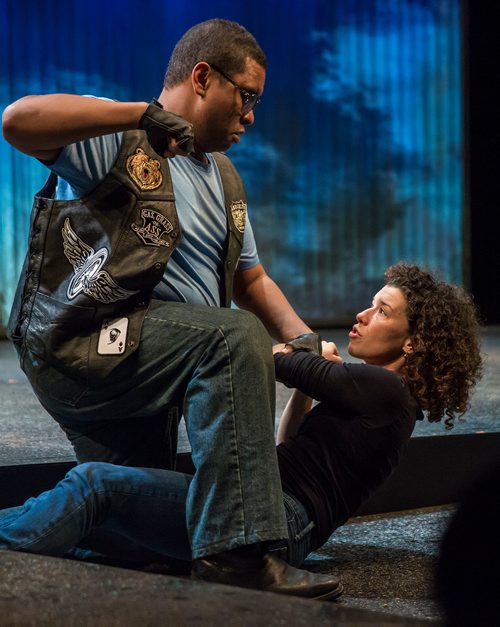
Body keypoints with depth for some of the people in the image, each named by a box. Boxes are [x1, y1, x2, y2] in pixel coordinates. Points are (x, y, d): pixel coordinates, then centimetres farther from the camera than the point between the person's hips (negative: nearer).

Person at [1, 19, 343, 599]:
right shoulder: (118, 142, -7)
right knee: (235, 338, -30)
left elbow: (252, 281, 23)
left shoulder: (223, 181, 21)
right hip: (81, 340, -10)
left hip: (133, 362, 10)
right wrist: (142, 113, -26)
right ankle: (237, 548, -34)